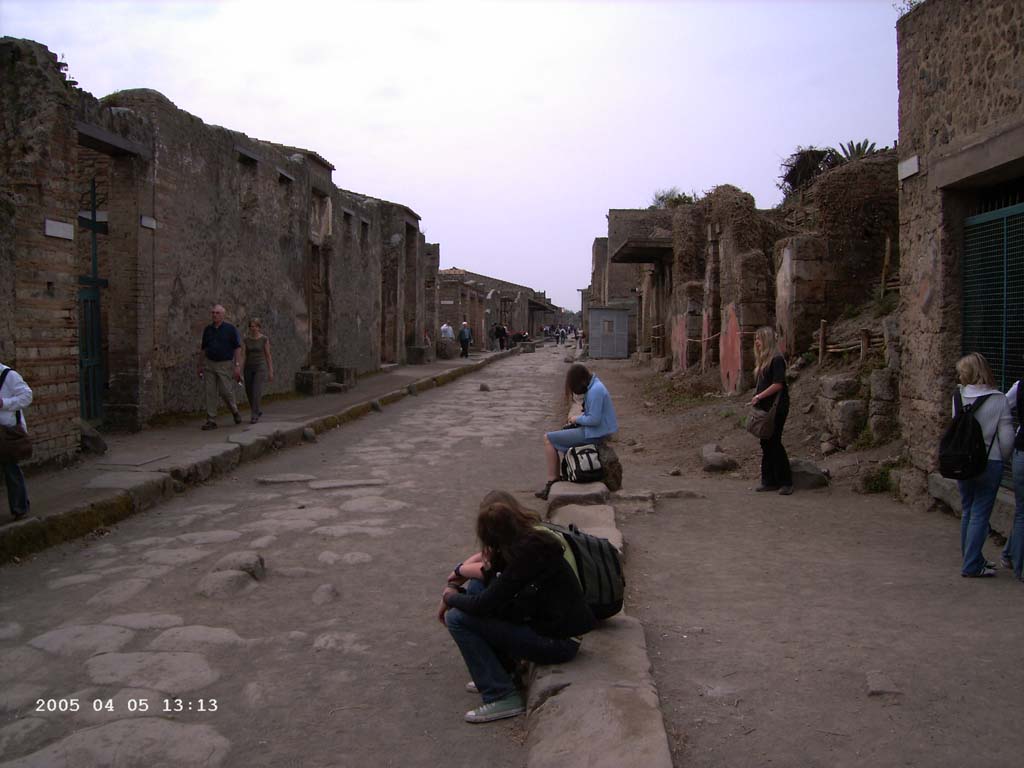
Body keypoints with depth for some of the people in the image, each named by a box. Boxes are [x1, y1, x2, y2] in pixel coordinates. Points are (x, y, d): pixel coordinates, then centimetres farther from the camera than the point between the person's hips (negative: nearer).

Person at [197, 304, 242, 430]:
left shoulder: (230, 329, -3)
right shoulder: (207, 329, 9)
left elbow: (237, 348, -5)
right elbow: (203, 348, 16)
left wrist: (237, 365, -13)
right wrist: (200, 365, 15)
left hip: (225, 364, -4)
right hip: (209, 364, 4)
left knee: (225, 391, -7)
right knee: (210, 393, -1)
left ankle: (234, 410, 23)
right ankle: (211, 421, 1)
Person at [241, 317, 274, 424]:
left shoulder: (264, 339, -4)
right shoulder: (246, 340, 3)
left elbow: (268, 356, -1)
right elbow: (243, 356, -1)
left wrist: (271, 372, -2)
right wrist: (240, 371, -10)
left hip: (260, 367, -4)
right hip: (248, 368, 4)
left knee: (256, 391, -16)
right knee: (249, 393, 9)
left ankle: (255, 415, -9)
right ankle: (258, 410, 32)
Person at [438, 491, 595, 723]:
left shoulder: (528, 551, -25)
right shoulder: (531, 537, 0)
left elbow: (485, 604, -20)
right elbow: (491, 571, 19)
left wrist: (450, 596, -3)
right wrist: (461, 570, 5)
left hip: (558, 642, -9)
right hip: (546, 620, 9)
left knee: (457, 618, -12)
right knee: (476, 586, 11)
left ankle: (502, 697, -7)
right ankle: (499, 672, 19)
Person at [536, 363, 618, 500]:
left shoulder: (596, 391, -23)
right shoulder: (593, 386, 9)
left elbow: (594, 419, -26)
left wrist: (577, 419, -9)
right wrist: (578, 418, 5)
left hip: (593, 433, -11)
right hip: (593, 430, 11)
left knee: (548, 439, -6)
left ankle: (552, 481, -2)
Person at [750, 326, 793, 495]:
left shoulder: (777, 359, -11)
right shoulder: (762, 360, 16)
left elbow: (778, 384, -19)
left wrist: (759, 396, -17)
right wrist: (756, 399, 10)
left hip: (776, 408, -9)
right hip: (764, 408, 9)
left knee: (774, 443, -7)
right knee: (766, 444, 9)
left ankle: (786, 482, 1)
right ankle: (769, 481, 14)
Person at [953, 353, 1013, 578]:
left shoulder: (958, 396, -4)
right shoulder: (999, 400, -10)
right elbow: (1006, 439, -7)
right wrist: (1003, 458, 10)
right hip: (990, 464, -3)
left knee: (967, 511, 16)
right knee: (980, 514, 2)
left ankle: (972, 559, 27)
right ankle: (971, 565, 3)